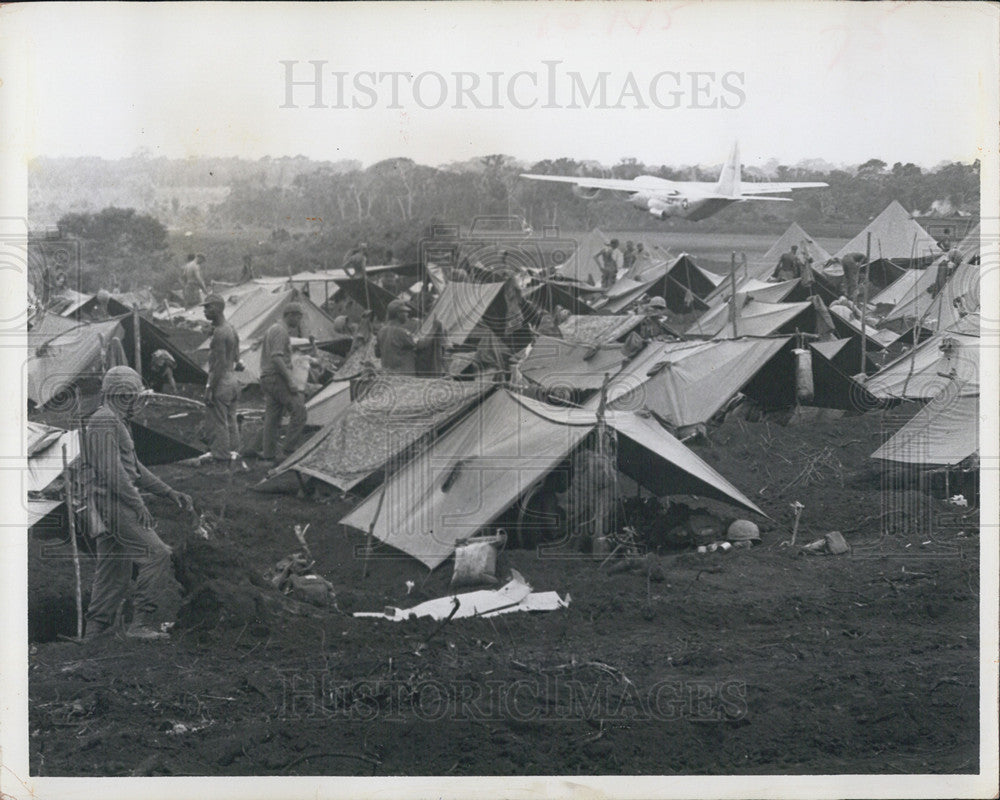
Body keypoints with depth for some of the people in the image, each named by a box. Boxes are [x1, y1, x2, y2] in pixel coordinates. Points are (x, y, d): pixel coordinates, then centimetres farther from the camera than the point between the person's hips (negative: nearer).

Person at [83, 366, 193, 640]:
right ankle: (141, 623, -13)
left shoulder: (116, 422, 21)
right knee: (156, 554, -13)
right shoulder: (104, 422, -13)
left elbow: (134, 467, 26)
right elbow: (111, 471, -21)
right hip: (113, 502, -11)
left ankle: (94, 631, 15)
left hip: (115, 504, 11)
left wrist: (169, 492, 20)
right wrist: (138, 505, -21)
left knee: (115, 573, 12)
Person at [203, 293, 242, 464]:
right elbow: (236, 358, 18)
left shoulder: (219, 332, -18)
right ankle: (233, 454, 19)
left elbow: (219, 364, -21)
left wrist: (210, 388, -19)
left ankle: (220, 458, -1)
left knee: (218, 424, -4)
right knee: (231, 423, 14)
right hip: (233, 380, 10)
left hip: (221, 381, -10)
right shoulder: (232, 330, 13)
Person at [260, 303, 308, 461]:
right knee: (298, 410, -10)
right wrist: (290, 380, -23)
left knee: (272, 417, 8)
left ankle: (269, 454, 8)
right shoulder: (281, 331, -12)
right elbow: (276, 358, -22)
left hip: (267, 378, 11)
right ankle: (289, 449, -10)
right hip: (277, 378, -11)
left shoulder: (272, 330, 21)